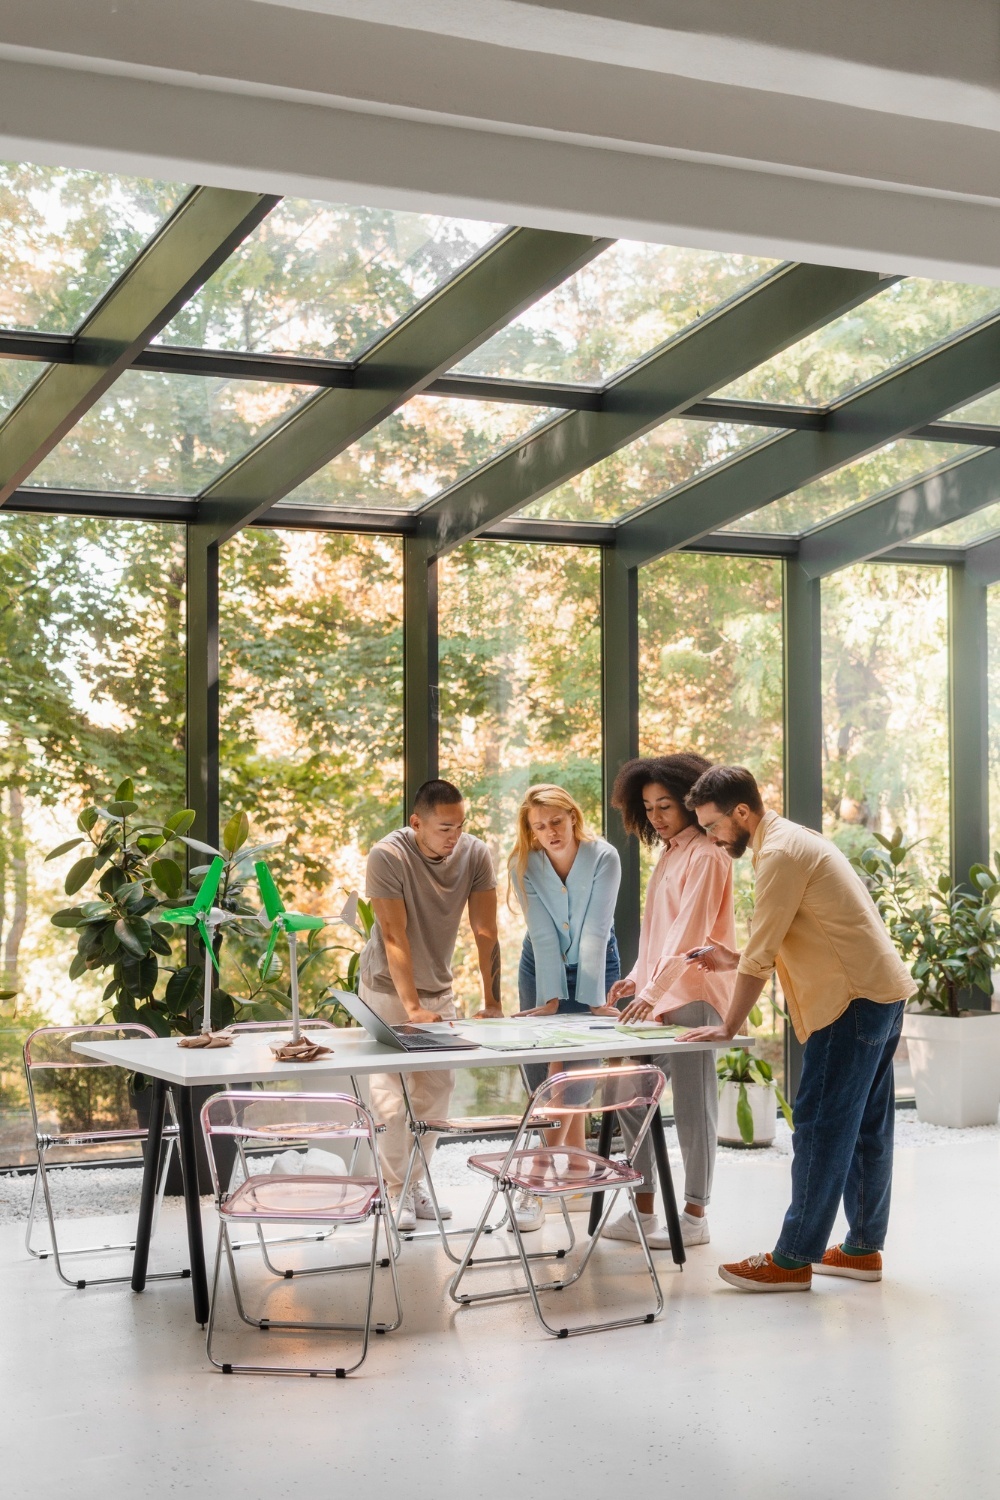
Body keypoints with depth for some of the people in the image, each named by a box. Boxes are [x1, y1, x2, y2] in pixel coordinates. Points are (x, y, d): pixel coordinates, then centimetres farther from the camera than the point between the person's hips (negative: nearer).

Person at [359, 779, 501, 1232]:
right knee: (391, 1094, -8)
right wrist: (413, 1008, -33)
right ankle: (396, 1191, 2)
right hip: (388, 989, -5)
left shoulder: (475, 855, -12)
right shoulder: (388, 857, -25)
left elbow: (485, 931, -13)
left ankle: (415, 1182, 18)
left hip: (439, 988, 5)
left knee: (437, 1090, 5)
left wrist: (492, 1002, -19)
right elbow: (394, 937, -28)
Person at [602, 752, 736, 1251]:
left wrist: (655, 991, -26)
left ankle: (694, 1216, 8)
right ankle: (643, 1209, 17)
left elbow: (689, 932, -20)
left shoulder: (706, 856, -11)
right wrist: (637, 978, 12)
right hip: (657, 995, 9)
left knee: (692, 1106, -2)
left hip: (692, 997, -9)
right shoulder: (668, 853, 18)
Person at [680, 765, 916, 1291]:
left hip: (855, 1000, -10)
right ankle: (864, 1248, 20)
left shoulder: (780, 853, -16)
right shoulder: (793, 840, 17)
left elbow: (761, 954, -16)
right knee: (865, 1126, 13)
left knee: (821, 1128, -7)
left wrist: (728, 1027, -8)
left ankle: (793, 1258, -3)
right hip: (880, 992, 10)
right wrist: (735, 961, 13)